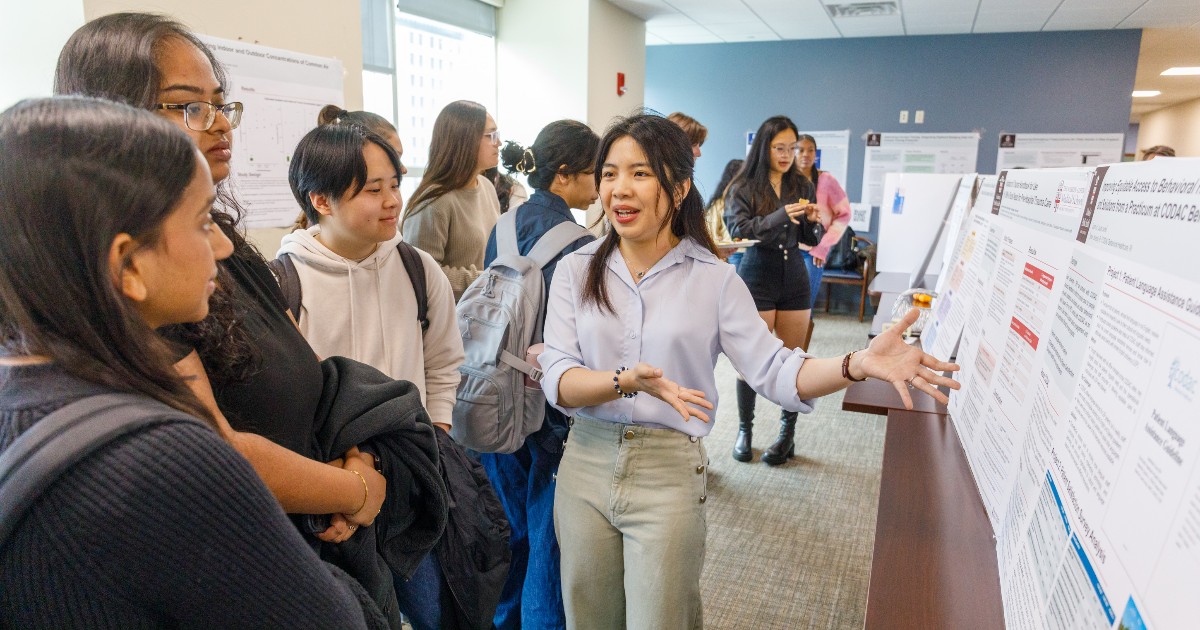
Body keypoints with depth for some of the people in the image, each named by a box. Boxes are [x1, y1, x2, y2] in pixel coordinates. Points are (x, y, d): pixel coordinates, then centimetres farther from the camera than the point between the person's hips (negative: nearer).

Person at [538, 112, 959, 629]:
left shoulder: (714, 280, -5)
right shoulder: (576, 270, -2)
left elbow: (774, 370, -11)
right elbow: (558, 382, -11)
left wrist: (858, 364, -28)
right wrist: (627, 381, -29)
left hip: (669, 474, -2)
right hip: (585, 465, 3)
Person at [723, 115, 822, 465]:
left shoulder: (802, 185, 8)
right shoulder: (743, 187, -3)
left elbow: (811, 240, 12)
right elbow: (738, 229, -17)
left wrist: (812, 220, -10)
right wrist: (781, 215, -28)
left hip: (794, 278, 4)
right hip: (757, 278, -3)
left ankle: (787, 434, 18)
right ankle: (744, 430, 16)